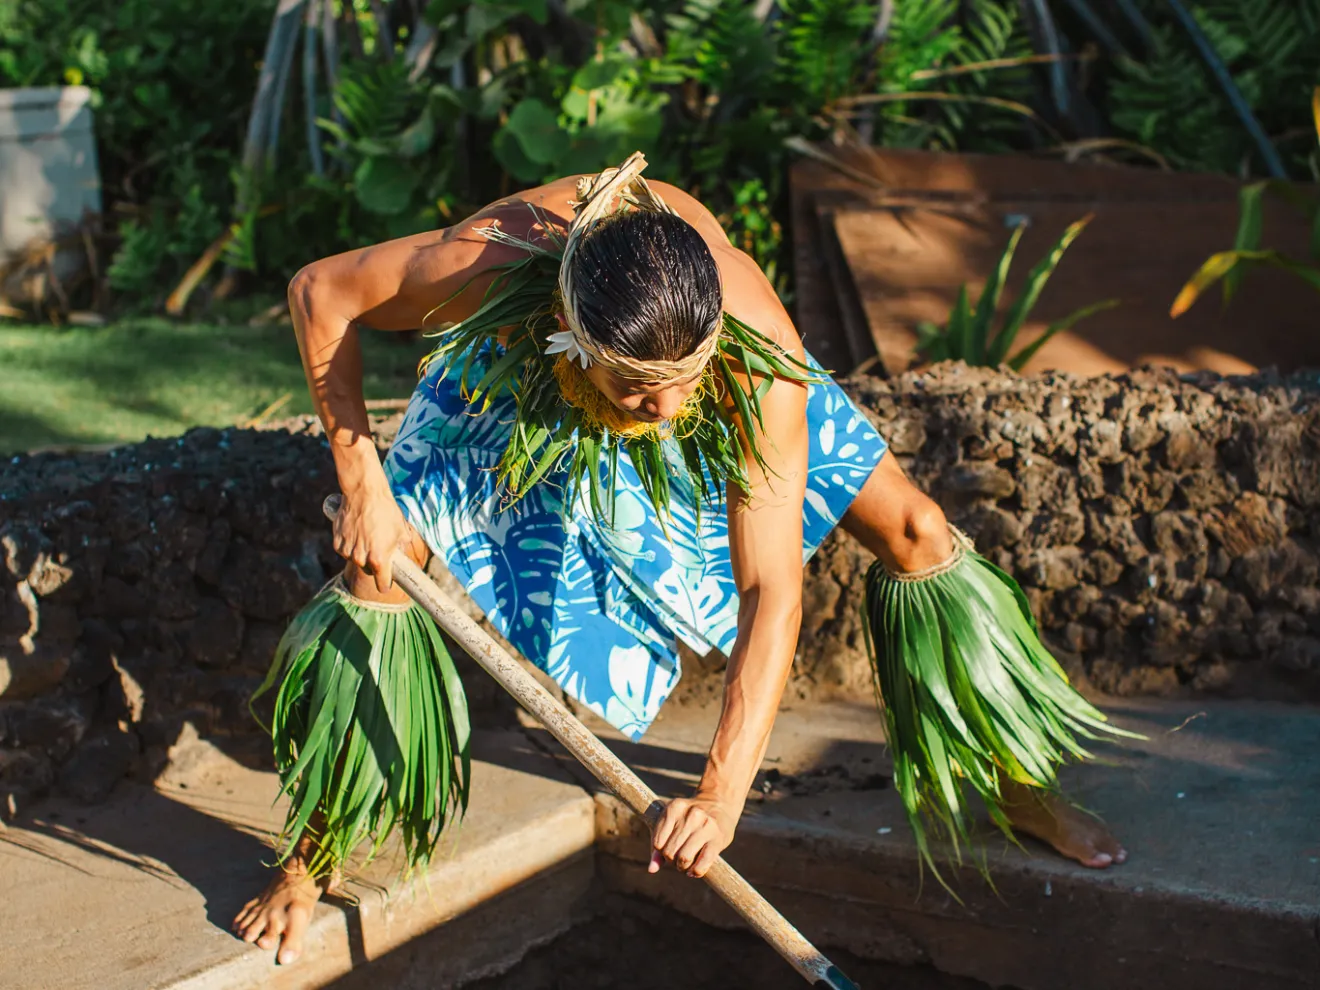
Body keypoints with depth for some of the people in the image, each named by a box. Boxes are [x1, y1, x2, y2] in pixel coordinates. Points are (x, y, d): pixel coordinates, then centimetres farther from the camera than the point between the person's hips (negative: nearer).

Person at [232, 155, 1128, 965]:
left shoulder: (758, 354, -43)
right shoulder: (488, 266, -44)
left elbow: (773, 590, -41)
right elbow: (321, 291, -25)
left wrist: (723, 792, -47)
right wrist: (362, 486, -29)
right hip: (520, 386, 0)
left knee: (914, 532, -9)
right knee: (384, 564, -17)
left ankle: (1009, 781, 14)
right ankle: (309, 858, 4)